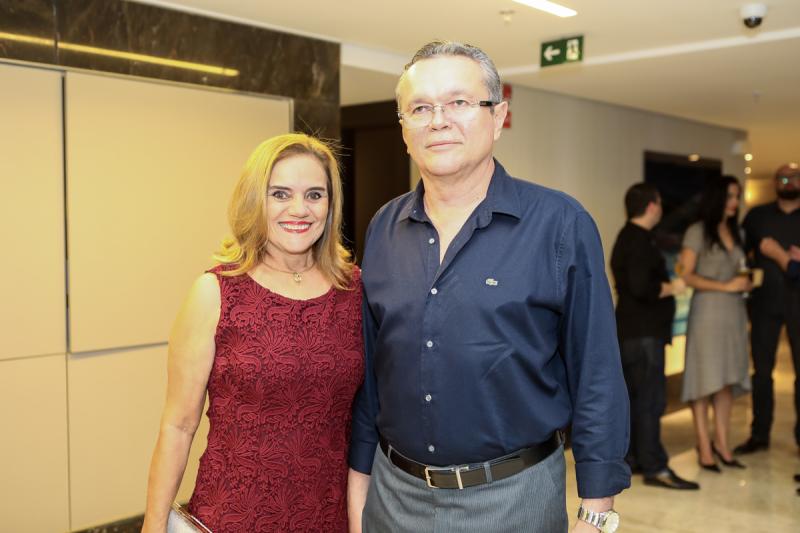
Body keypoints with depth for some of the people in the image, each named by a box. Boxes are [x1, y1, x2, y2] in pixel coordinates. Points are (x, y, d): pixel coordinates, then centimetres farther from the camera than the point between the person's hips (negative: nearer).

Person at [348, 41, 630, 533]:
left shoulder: (561, 225, -11)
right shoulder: (384, 229, 1)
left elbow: (596, 379, -9)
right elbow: (368, 368, 8)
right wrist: (359, 475, 8)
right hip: (394, 491, 4)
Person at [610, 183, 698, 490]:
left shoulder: (629, 237, 17)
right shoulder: (639, 241, -16)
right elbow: (642, 287, -26)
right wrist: (672, 287, -12)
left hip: (633, 331, 10)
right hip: (643, 333, -10)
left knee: (634, 397, 14)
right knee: (651, 399, -8)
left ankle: (629, 457, 22)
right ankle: (654, 468, -4)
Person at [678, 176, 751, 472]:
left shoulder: (736, 232, 15)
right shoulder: (697, 232, -4)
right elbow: (686, 275, -10)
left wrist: (747, 283, 0)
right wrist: (726, 286, -15)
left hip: (735, 312, 6)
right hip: (707, 312, -6)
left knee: (728, 380, 6)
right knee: (705, 381, -2)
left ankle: (721, 443, 14)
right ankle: (704, 448, 4)